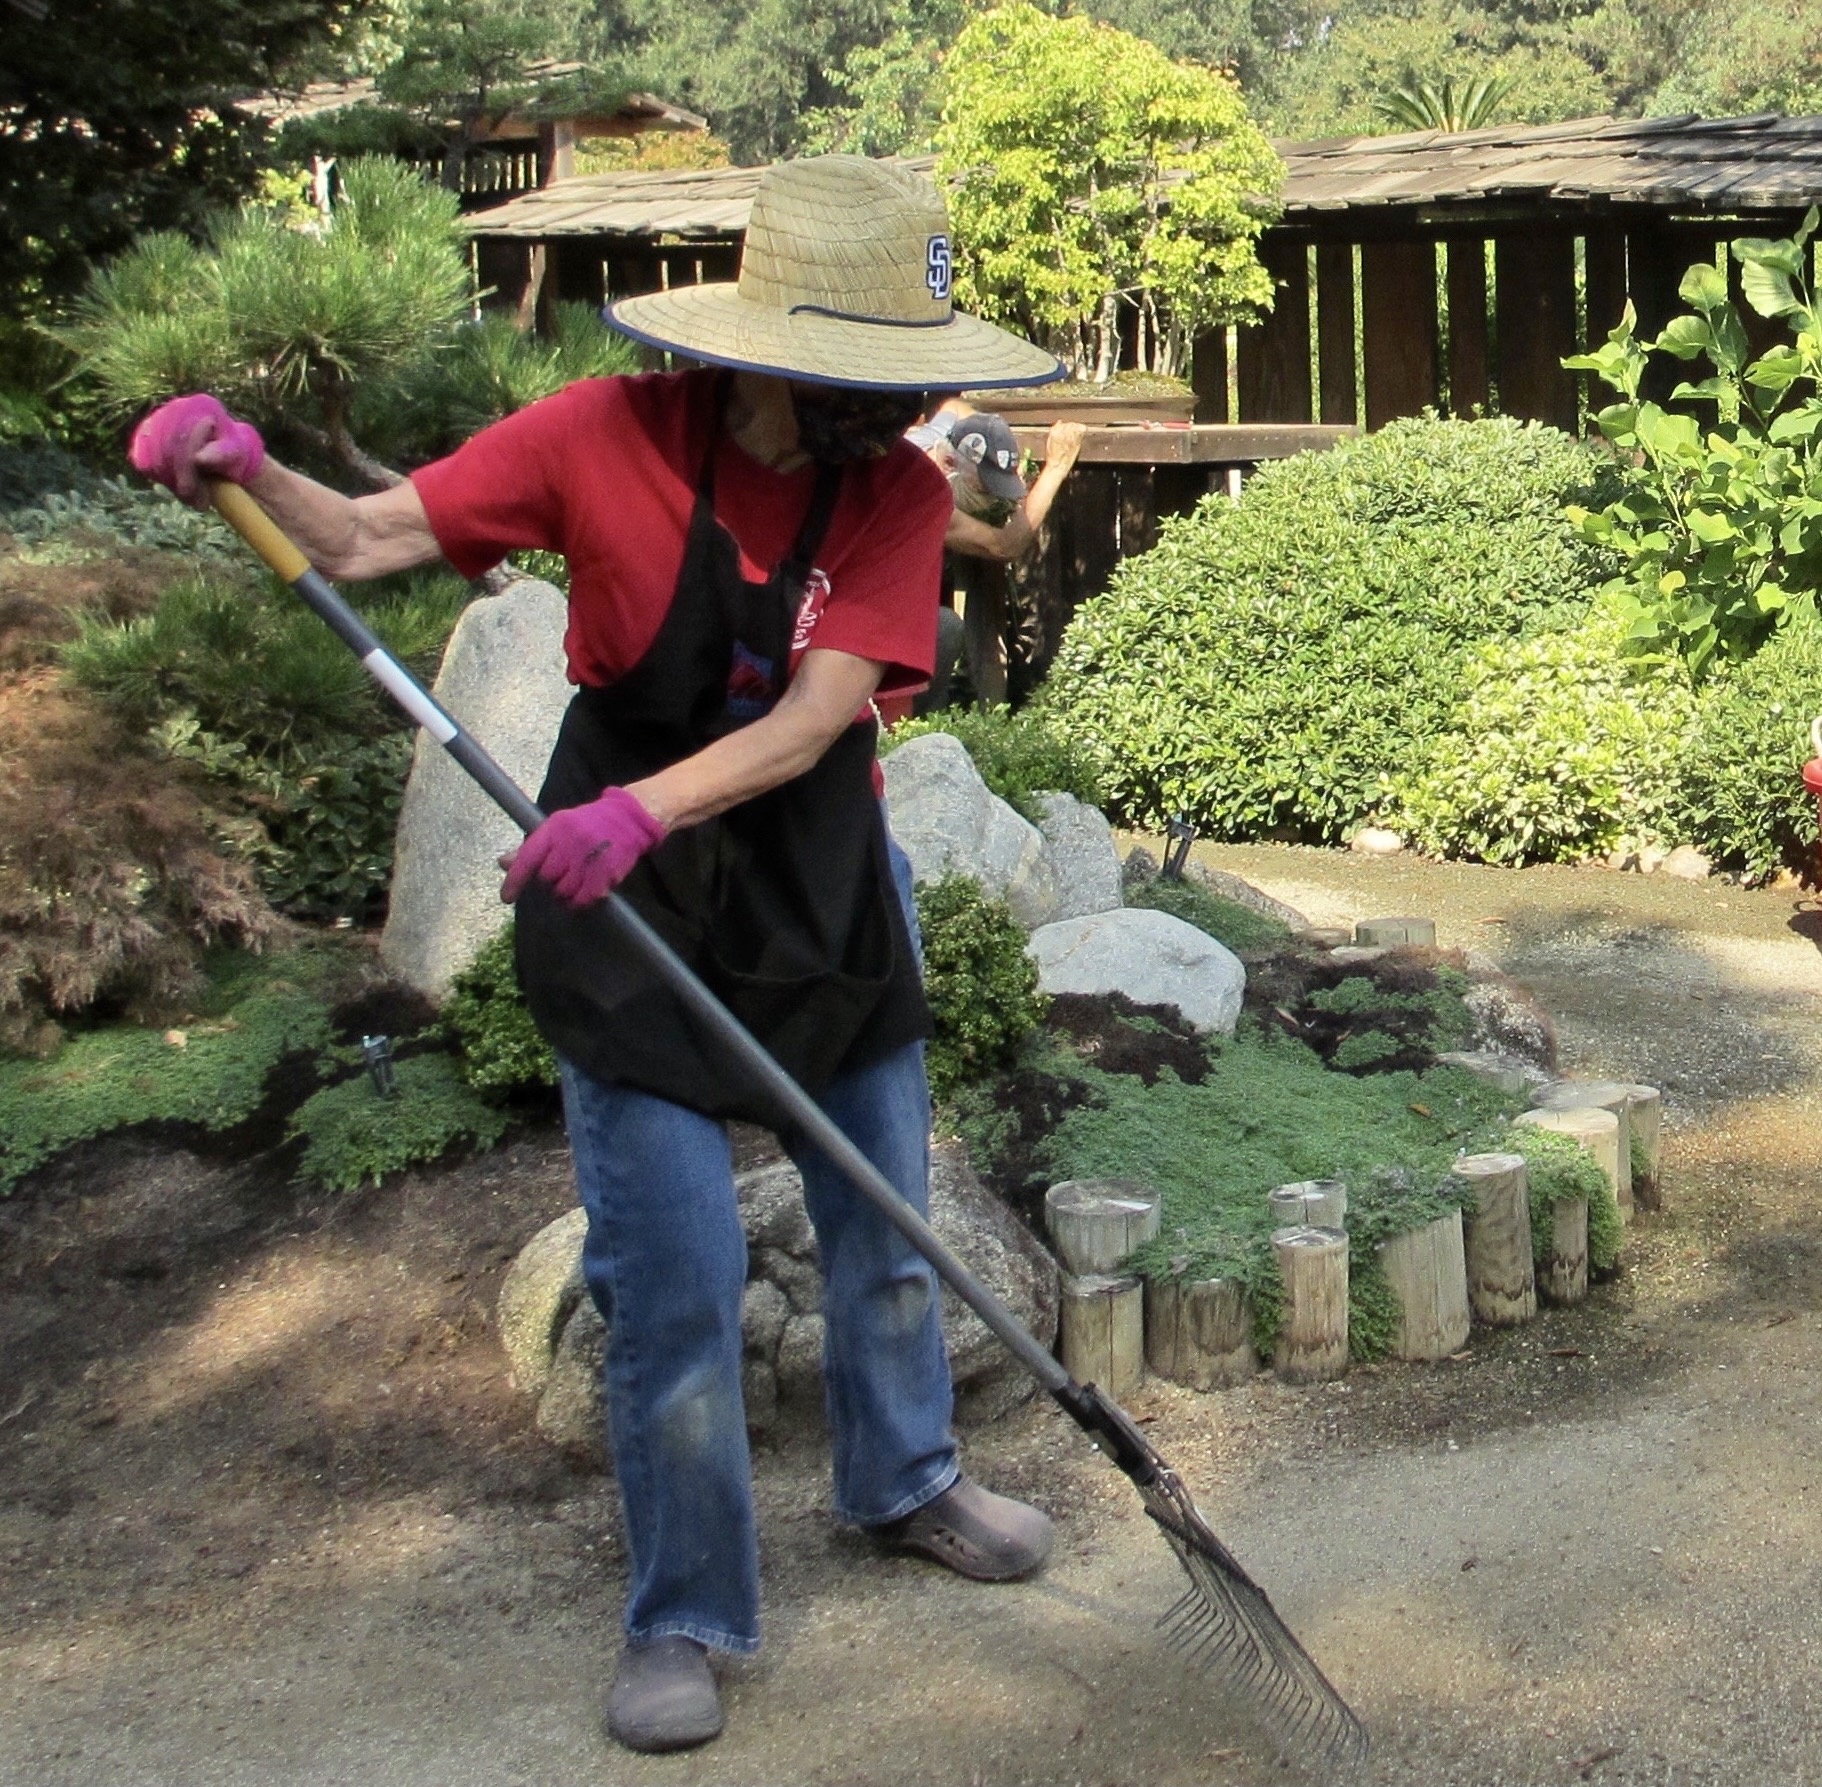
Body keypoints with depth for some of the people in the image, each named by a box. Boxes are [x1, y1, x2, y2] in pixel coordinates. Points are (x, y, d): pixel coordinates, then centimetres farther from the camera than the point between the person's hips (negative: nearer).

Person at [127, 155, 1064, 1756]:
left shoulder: (899, 495, -10)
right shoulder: (613, 436, -16)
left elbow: (816, 713, -22)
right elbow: (369, 539, -14)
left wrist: (651, 805, -38)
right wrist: (249, 474, -33)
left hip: (827, 884, 3)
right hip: (632, 904, -3)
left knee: (888, 1218, 16)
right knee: (676, 1274, -4)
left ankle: (902, 1478, 44)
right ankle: (683, 1617, 15)